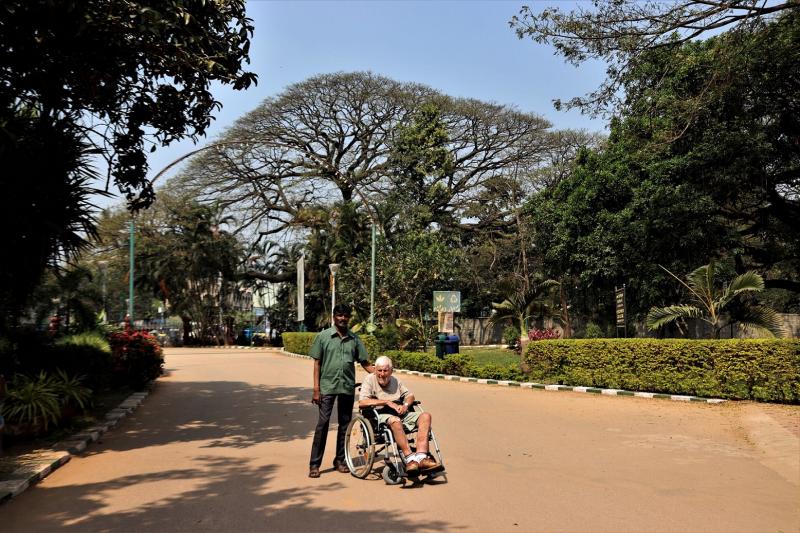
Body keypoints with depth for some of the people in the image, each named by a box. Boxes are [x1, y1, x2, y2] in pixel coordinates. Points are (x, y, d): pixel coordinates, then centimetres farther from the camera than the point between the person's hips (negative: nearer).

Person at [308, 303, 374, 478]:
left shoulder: (354, 339, 6)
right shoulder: (323, 336, -1)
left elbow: (364, 362, 7)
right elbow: (317, 363, -1)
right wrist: (316, 389, -6)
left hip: (348, 387, 3)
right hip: (327, 386, -3)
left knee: (345, 424, 10)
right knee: (322, 424, -6)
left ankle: (340, 460, 22)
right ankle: (314, 464, 1)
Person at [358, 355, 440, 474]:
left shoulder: (395, 380, 22)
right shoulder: (369, 380, 5)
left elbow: (410, 395, 23)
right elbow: (362, 402, -10)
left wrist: (405, 405, -2)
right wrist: (387, 402, -12)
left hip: (402, 414, 6)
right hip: (381, 415, -6)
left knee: (425, 416, -19)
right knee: (395, 420, -40)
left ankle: (421, 458, -32)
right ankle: (409, 458, -38)